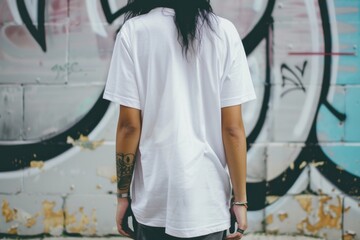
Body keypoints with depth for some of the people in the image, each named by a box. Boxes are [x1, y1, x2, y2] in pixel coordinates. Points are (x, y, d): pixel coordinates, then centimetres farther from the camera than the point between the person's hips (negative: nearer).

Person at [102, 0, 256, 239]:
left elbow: (129, 125, -7)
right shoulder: (223, 31, -4)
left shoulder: (134, 31, -7)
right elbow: (232, 127, -6)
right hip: (207, 201, 1)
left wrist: (123, 195, 3)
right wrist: (240, 199, 1)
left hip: (155, 202, 0)